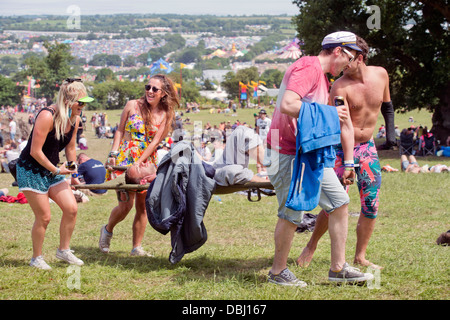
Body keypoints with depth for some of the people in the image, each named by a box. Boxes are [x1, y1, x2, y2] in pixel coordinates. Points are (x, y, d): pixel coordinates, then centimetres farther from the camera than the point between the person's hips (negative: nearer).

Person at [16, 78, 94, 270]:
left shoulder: (75, 119, -1)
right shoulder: (47, 116, -25)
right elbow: (35, 151, -23)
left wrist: (73, 171, 11)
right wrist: (56, 170, -16)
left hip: (52, 170, 7)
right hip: (31, 169, -7)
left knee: (71, 208, -2)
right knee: (43, 217, -5)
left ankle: (63, 250, 16)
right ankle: (37, 258, 13)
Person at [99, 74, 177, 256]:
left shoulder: (165, 115, 1)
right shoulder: (133, 106, -2)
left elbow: (155, 142, -4)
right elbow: (120, 130, 4)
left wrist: (139, 163, -14)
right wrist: (113, 154, -7)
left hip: (147, 162, 2)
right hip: (125, 158, -2)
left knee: (142, 205, 4)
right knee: (126, 203, -8)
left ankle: (137, 248, 13)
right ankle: (108, 230, 20)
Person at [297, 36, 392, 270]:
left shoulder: (381, 74, -2)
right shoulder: (340, 86, -18)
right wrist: (347, 162, -35)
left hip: (368, 147, 5)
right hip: (343, 148, -4)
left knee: (371, 206, 1)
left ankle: (360, 257, 12)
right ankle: (311, 247, 15)